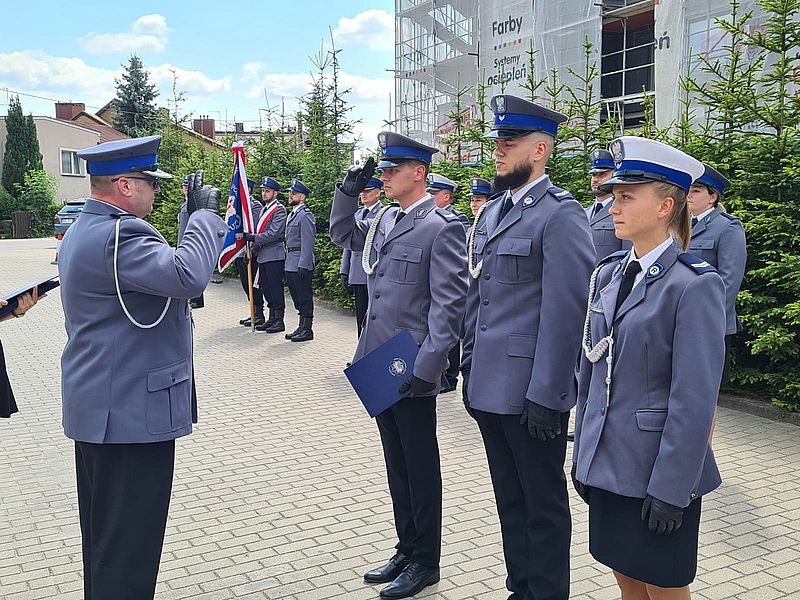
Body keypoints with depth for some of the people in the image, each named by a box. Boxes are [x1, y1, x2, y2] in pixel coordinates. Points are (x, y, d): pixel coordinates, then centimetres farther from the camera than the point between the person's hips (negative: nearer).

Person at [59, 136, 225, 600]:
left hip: (98, 408, 11)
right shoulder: (118, 235, -21)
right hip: (131, 410, -11)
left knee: (105, 535, 21)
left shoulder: (84, 230, 14)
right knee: (128, 544, -2)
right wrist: (205, 213, -19)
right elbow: (188, 274, -33)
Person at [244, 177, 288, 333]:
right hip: (263, 256, 9)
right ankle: (271, 319, 20)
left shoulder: (279, 210, -10)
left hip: (275, 256, -9)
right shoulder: (264, 209, 19)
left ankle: (279, 321, 1)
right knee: (266, 289, 12)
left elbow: (274, 234, -19)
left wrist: (253, 238, -19)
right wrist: (255, 246, 12)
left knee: (276, 288, -5)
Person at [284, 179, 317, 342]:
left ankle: (307, 329, 3)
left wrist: (303, 265, -21)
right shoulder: (293, 214, 18)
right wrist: (289, 261, 19)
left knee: (304, 297, -3)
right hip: (291, 264, 10)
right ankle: (302, 327, 22)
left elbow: (308, 243, -17)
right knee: (297, 297, 14)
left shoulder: (305, 215, -12)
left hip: (300, 264, -10)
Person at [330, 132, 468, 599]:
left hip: (414, 370, -7)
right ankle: (407, 549, 32)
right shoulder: (384, 218, 9)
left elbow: (449, 304, -17)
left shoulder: (443, 227, -13)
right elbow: (343, 235, 27)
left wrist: (427, 367, -21)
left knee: (420, 467, 7)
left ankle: (425, 562, 22)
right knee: (397, 464, 17)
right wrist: (349, 191, 11)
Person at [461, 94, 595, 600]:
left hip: (532, 393, -8)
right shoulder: (490, 214, 13)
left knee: (543, 505, 8)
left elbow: (566, 312, -17)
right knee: (510, 499, 19)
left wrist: (546, 395, -19)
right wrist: (469, 372, 15)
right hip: (490, 387, 8)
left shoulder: (561, 215, -13)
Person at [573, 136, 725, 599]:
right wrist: (584, 454, 12)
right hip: (608, 464, 6)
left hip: (659, 470, -6)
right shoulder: (608, 274, 5)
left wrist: (670, 490, -17)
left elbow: (695, 399, -17)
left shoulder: (695, 285, -15)